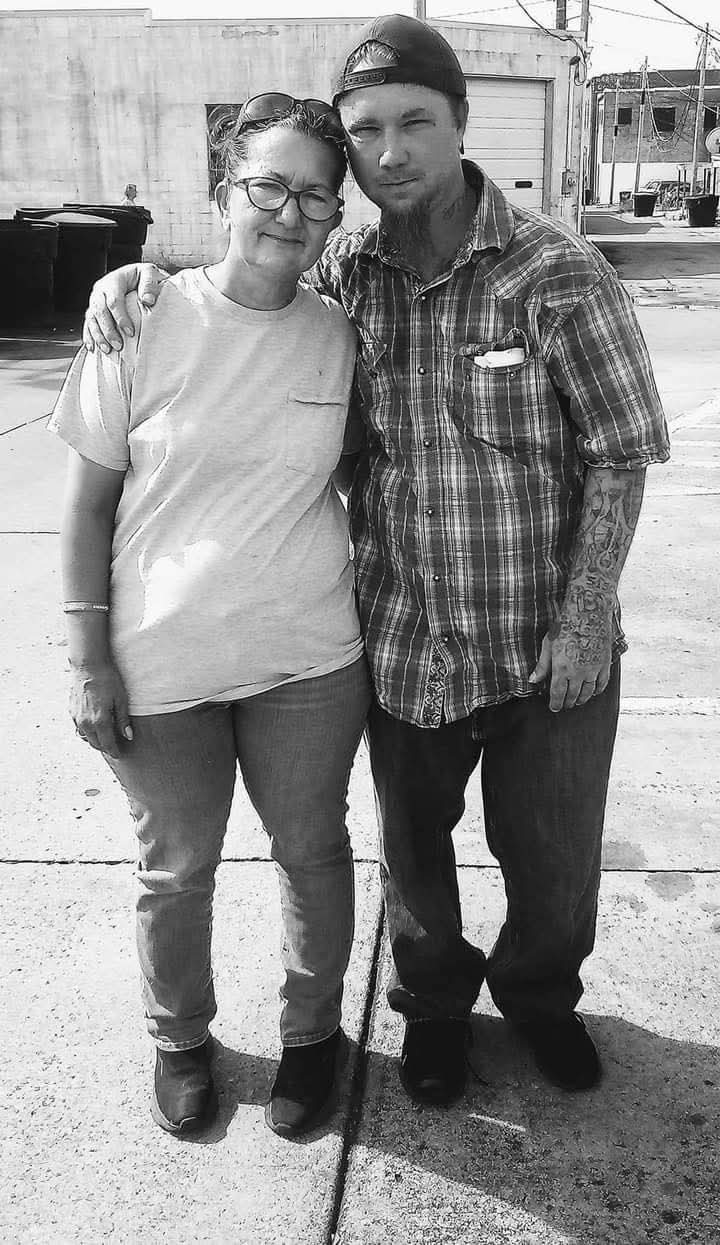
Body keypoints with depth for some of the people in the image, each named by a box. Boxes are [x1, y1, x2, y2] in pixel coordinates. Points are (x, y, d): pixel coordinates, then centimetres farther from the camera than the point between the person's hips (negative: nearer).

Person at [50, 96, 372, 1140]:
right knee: (176, 872, 15)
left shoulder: (339, 336, -2)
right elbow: (89, 502, -5)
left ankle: (311, 1030, 42)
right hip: (161, 664, -1)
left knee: (312, 853, 16)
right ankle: (180, 1040, 42)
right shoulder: (145, 319, -10)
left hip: (307, 660, 2)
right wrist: (90, 660, -8)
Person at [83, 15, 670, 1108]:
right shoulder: (345, 274, -2)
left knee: (556, 862, 16)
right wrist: (141, 272, -6)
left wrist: (584, 618, -12)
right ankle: (434, 1005, 48)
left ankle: (539, 995, 48)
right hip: (403, 648, 3)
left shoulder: (557, 271, -12)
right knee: (413, 854, 19)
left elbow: (620, 454, -9)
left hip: (549, 647, -2)